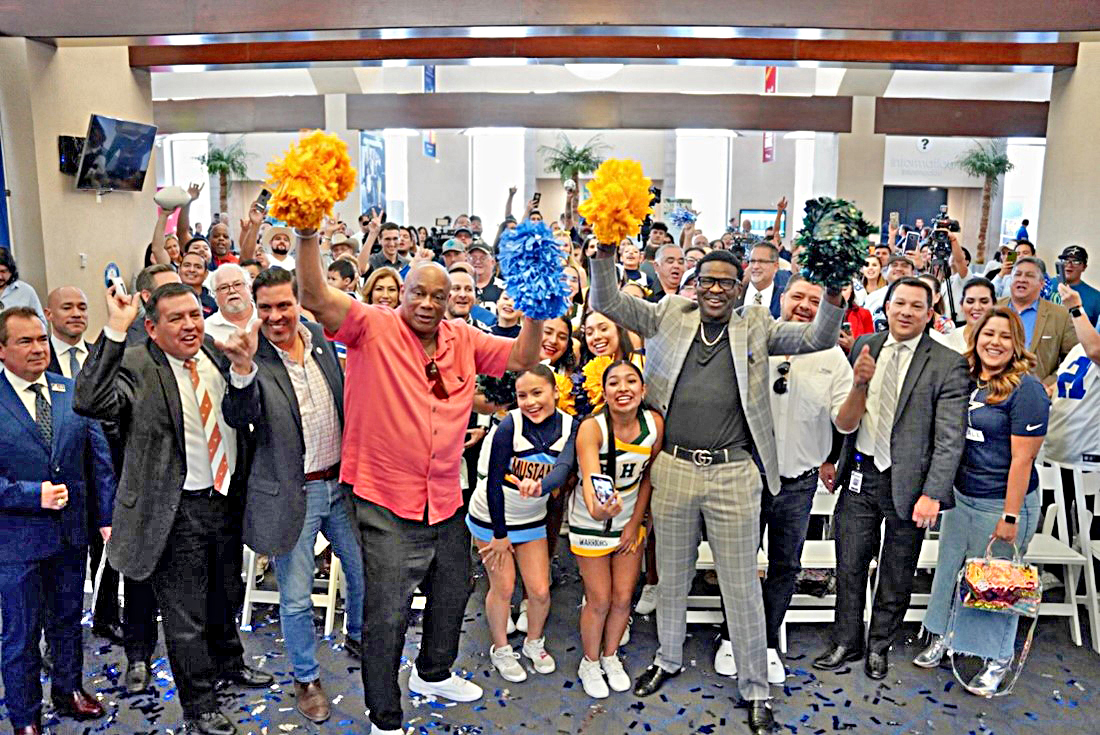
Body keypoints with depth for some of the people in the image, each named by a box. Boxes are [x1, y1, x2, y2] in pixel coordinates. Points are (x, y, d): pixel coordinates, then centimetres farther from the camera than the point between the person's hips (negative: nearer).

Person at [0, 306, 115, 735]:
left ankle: (68, 690, 42)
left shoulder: (73, 392, 1)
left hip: (72, 530, 4)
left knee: (68, 620, 21)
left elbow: (99, 459, 4)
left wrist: (106, 517, 2)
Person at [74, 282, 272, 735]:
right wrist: (115, 331, -35)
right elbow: (89, 403, -32)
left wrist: (244, 369, -23)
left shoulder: (219, 355, 1)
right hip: (176, 511, -5)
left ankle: (229, 663, 53)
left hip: (227, 498, 6)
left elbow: (251, 418, -5)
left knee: (227, 596, 27)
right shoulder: (135, 367, -14)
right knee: (185, 616, 10)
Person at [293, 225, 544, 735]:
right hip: (386, 504, -6)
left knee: (452, 595, 25)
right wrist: (308, 235, -34)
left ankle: (433, 674, 53)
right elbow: (315, 297, -22)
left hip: (445, 502, 6)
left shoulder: (463, 339, 4)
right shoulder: (374, 328, -10)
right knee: (387, 617, 2)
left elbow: (522, 358, 6)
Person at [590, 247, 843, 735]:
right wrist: (604, 252, -16)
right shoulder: (668, 317, 5)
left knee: (742, 587, 8)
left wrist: (833, 293, -21)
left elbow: (818, 339, -4)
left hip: (733, 474, -1)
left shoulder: (756, 327, 4)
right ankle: (668, 659, 41)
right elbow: (607, 302, 0)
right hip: (673, 469, 1)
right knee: (672, 578, 18)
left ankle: (755, 689, 25)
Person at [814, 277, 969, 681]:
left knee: (897, 575, 13)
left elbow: (950, 437, -12)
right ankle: (846, 643, 30)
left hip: (908, 481, -3)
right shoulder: (863, 346, 4)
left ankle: (879, 647, 33)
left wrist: (933, 494, -17)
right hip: (860, 474, 3)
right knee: (849, 565, 12)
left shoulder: (948, 364, -9)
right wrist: (832, 459, 7)